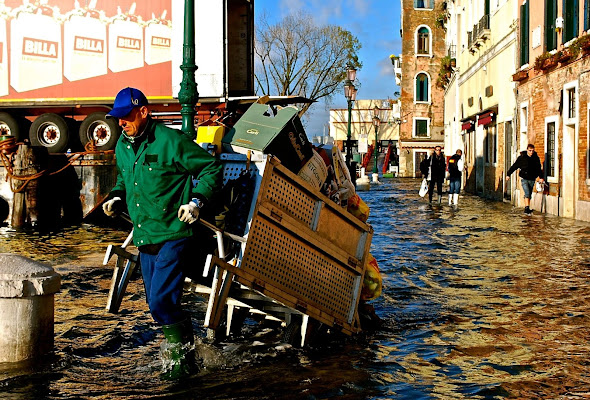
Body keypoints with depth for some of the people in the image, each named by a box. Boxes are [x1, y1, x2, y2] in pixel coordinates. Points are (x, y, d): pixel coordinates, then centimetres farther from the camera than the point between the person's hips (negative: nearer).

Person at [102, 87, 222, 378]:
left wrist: (197, 200, -17)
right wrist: (116, 196, 9)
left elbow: (211, 169, -6)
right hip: (144, 239, 8)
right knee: (158, 303, 13)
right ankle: (185, 356, 30)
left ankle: (183, 358, 6)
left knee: (160, 302, -14)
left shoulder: (171, 141, -12)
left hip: (173, 236, -8)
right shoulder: (123, 146, 10)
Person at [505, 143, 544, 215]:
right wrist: (508, 174, 4)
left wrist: (541, 177, 2)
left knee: (529, 195, 10)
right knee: (527, 193, -17)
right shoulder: (522, 157, -5)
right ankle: (527, 208, -15)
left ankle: (527, 209, 20)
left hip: (532, 179, 3)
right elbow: (514, 166, 2)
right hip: (524, 179, -3)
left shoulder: (536, 158, 3)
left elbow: (539, 169, 12)